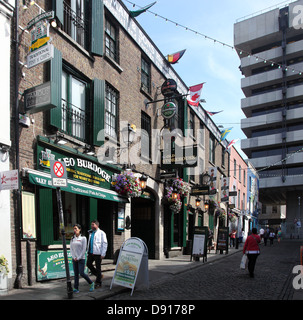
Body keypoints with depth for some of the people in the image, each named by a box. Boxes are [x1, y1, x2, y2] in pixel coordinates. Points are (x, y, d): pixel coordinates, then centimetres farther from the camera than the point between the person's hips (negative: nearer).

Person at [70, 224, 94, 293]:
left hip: (81, 258, -4)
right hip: (74, 259, 4)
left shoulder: (83, 238, -6)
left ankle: (91, 283, 14)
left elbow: (84, 249, -8)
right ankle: (76, 288, 11)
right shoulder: (72, 239, 8)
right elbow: (71, 249, 9)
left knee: (81, 273, -6)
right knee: (76, 274, 5)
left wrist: (78, 258, -11)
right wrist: (74, 257, -4)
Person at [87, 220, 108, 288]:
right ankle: (98, 275, 24)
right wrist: (88, 253, 16)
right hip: (91, 253, 7)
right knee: (88, 264, 3)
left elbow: (105, 244, -12)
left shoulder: (101, 233, -8)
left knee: (98, 267, 0)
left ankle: (98, 283, 12)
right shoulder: (91, 233, 15)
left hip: (98, 253, -7)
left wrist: (103, 254, -17)